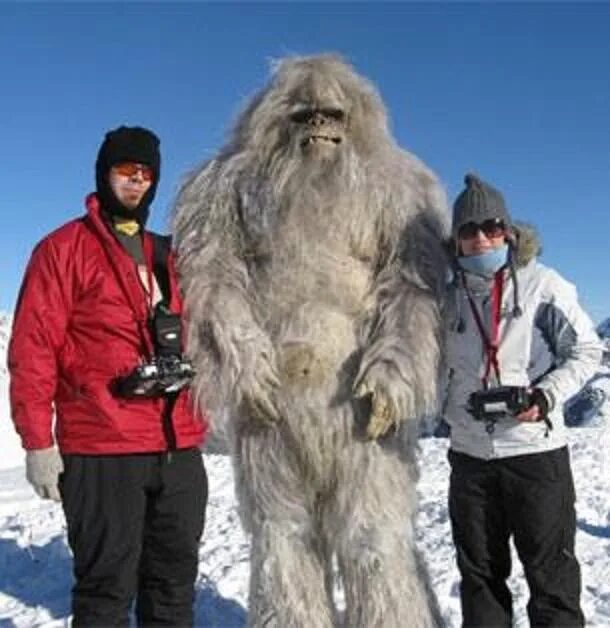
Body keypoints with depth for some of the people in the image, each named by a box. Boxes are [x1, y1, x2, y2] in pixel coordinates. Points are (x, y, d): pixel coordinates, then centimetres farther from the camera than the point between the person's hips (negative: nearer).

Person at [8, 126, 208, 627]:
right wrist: (38, 441, -12)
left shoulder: (166, 256, 18)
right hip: (102, 450, -6)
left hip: (179, 446, 6)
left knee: (175, 580, 14)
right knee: (108, 585, 2)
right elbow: (33, 347, -7)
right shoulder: (65, 248, 0)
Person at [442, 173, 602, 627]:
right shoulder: (450, 297, 8)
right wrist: (449, 409, 4)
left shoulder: (543, 285, -4)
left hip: (536, 450, -4)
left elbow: (586, 351, -3)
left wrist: (545, 396, -16)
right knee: (479, 571, 15)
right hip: (469, 454, 4)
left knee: (551, 572, 6)